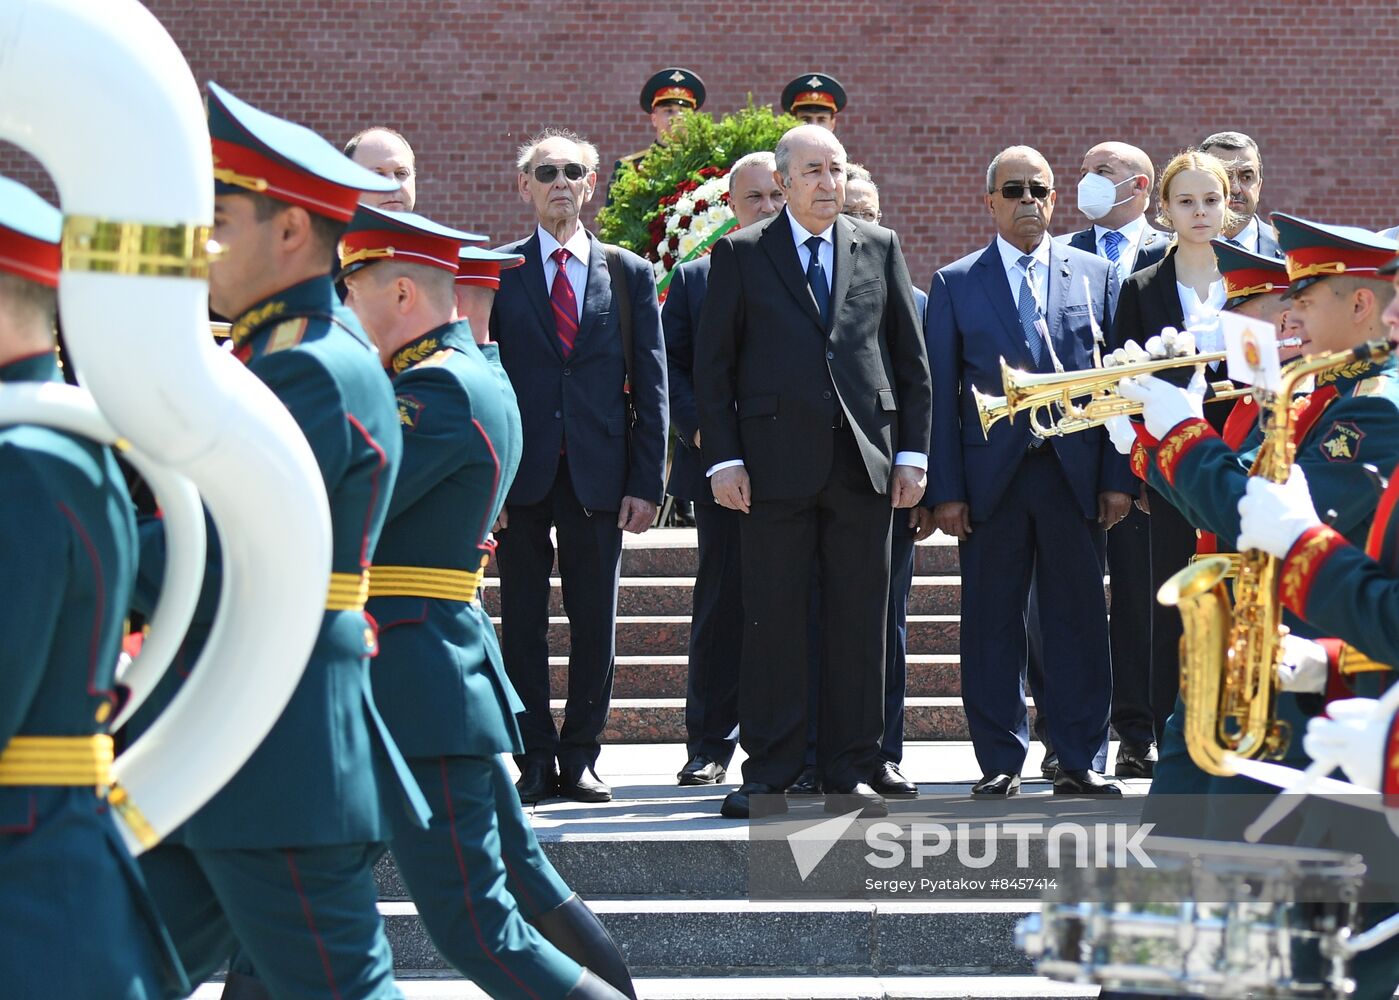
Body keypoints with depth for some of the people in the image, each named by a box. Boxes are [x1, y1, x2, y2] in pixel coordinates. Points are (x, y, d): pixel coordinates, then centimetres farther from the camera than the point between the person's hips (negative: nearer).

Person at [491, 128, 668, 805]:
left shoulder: (630, 274, 9)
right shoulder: (496, 274, 5)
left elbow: (651, 387, 7)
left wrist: (646, 483, -2)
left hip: (599, 476, 1)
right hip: (520, 473, -1)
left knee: (595, 623, 4)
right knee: (523, 623, 3)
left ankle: (579, 756, 14)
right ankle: (535, 761, 10)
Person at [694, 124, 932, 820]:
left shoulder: (879, 248, 12)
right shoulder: (740, 255, 6)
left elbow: (910, 358, 13)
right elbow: (713, 365, 4)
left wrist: (912, 452, 5)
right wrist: (723, 459, -5)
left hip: (865, 463, 2)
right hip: (776, 466, -2)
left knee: (859, 621, 3)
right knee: (772, 622, -1)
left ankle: (849, 774, 10)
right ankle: (769, 775, 6)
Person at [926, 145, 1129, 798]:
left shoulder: (1095, 275, 9)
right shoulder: (955, 284, 7)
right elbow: (942, 393, 4)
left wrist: (1118, 476, 0)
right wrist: (945, 490, -3)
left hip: (1075, 470, 1)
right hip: (991, 475, -1)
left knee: (1079, 616, 2)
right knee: (992, 621, 2)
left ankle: (1081, 762, 9)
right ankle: (1000, 763, 10)